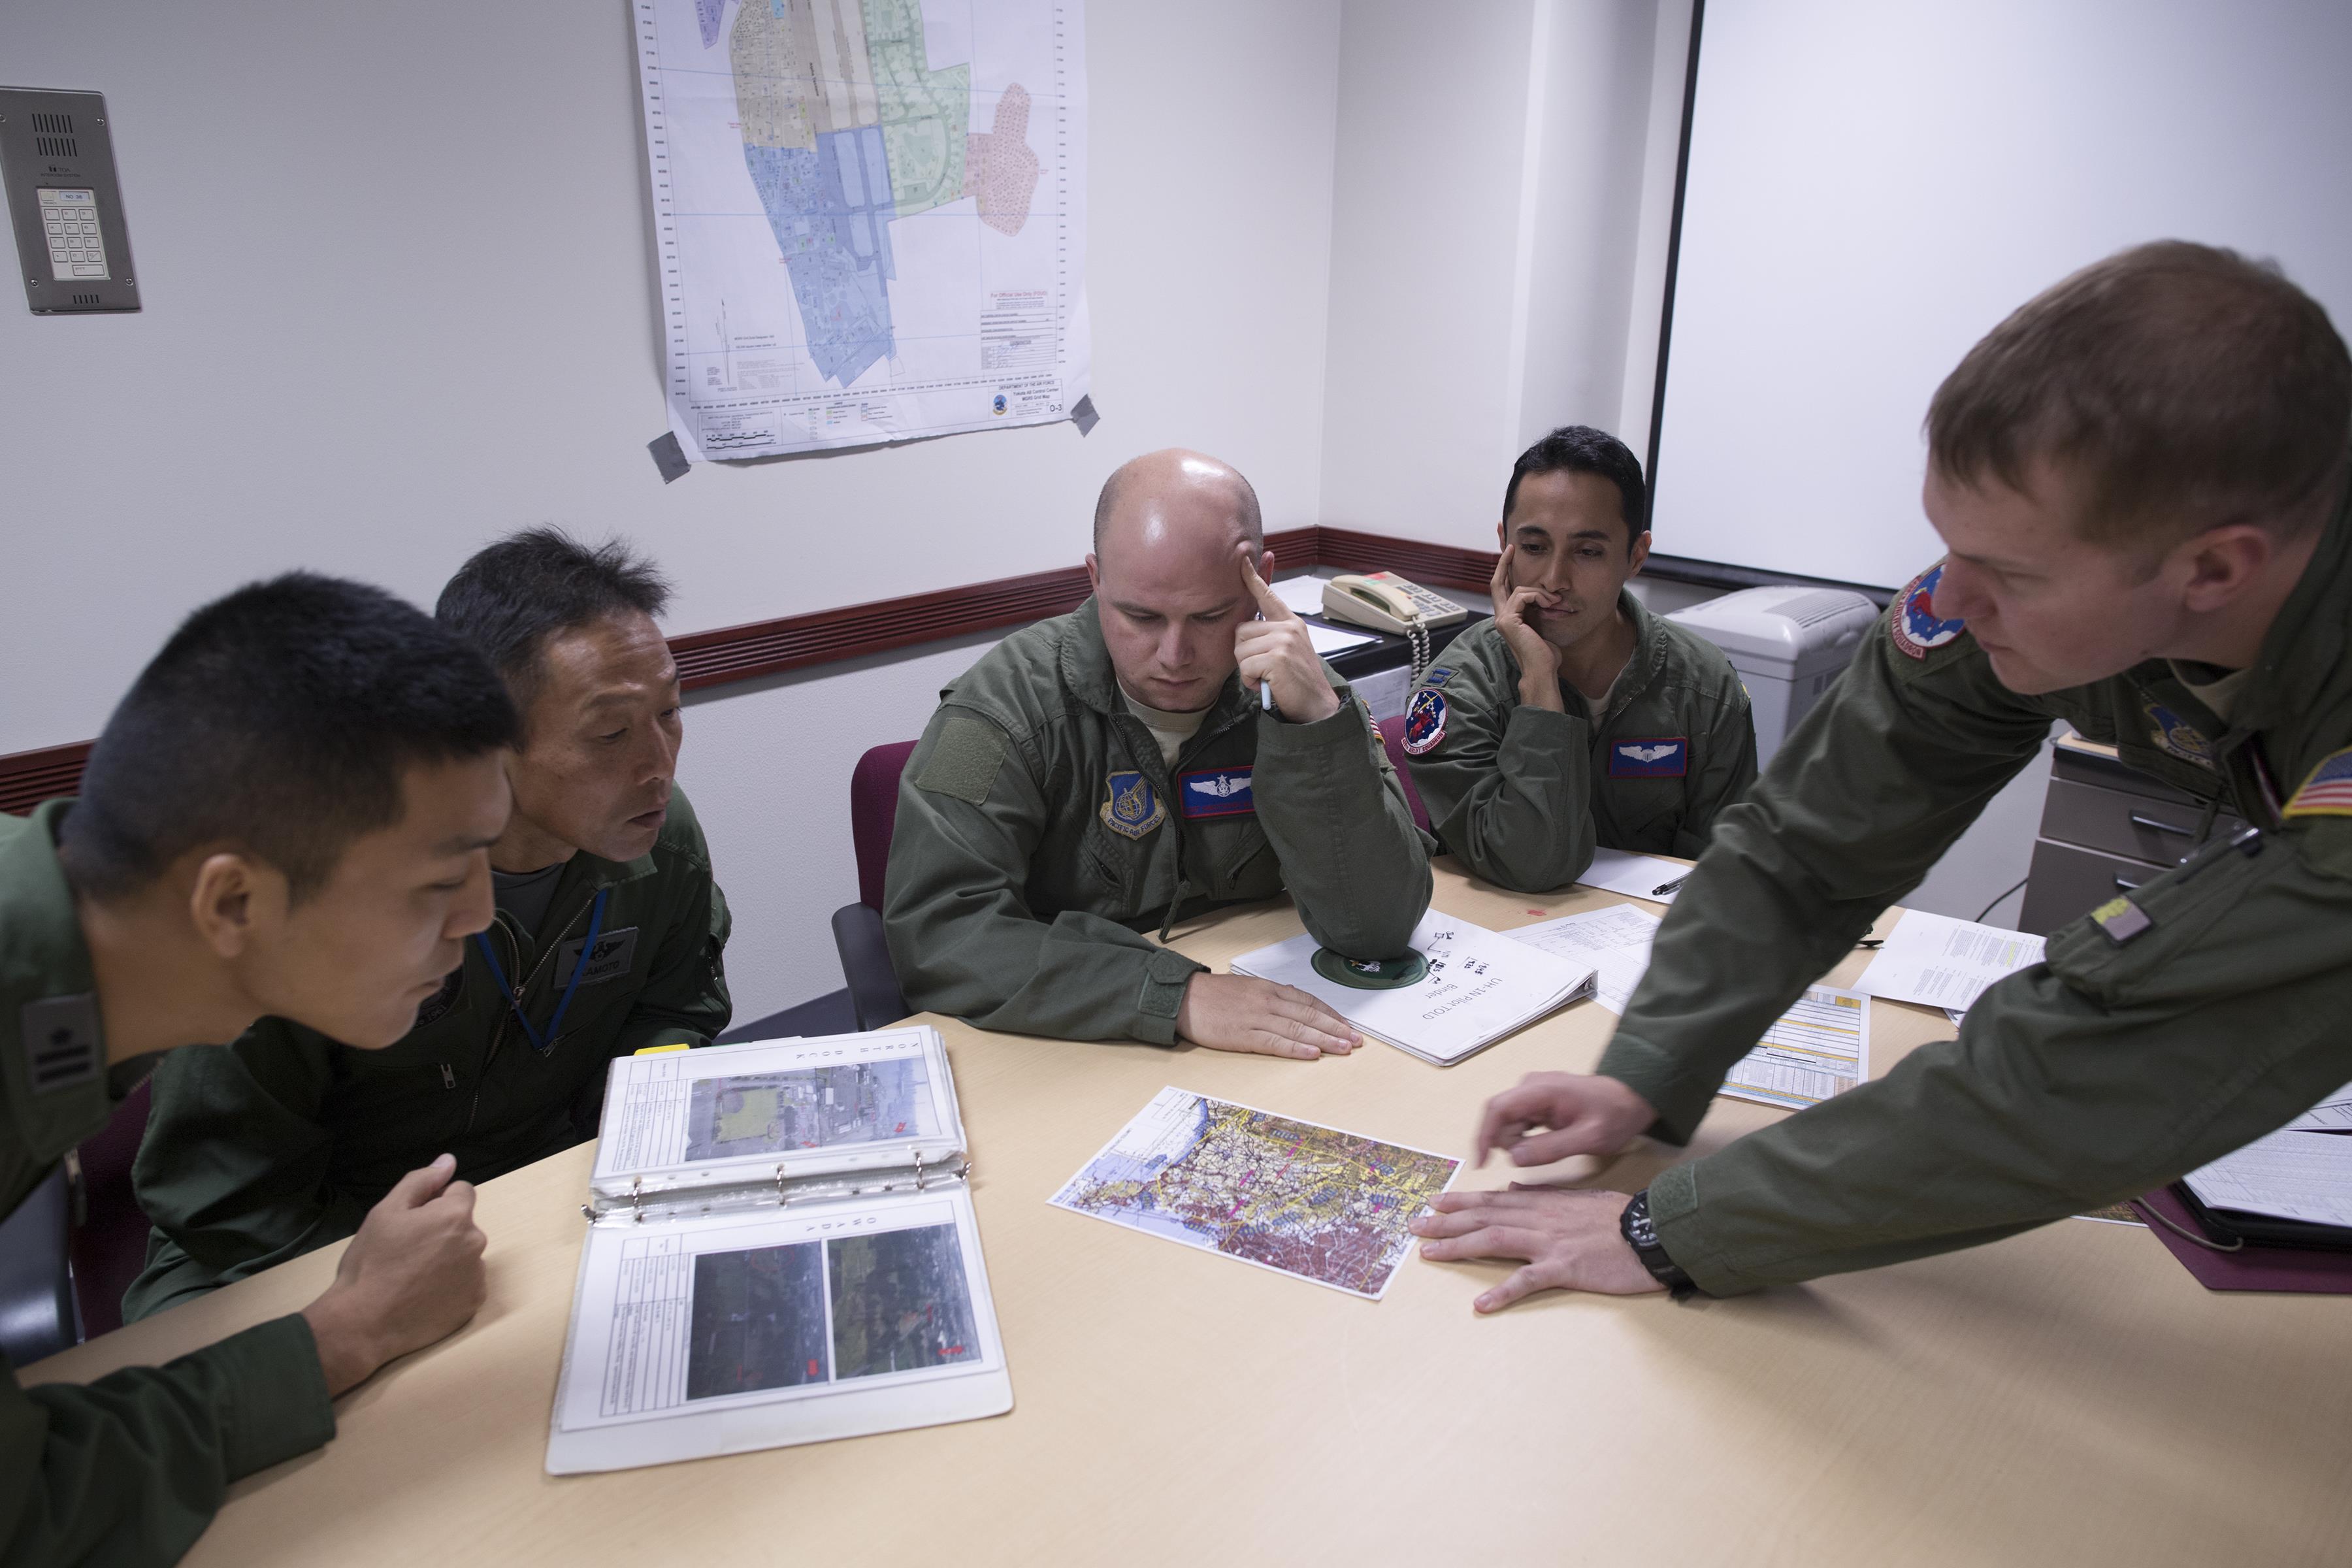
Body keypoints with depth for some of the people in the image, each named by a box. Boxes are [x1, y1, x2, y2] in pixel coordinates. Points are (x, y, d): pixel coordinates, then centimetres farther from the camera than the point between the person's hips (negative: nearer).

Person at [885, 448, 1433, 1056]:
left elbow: (1377, 930, -11)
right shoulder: (1009, 703, -11)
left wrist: (1318, 720, -23)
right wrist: (1178, 995, -28)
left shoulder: (1297, 694, -5)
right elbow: (934, 932, -21)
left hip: (1260, 1056, 2)